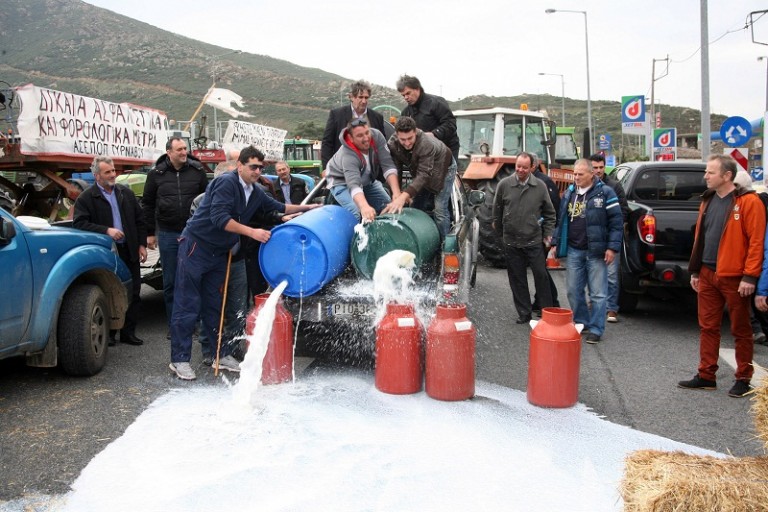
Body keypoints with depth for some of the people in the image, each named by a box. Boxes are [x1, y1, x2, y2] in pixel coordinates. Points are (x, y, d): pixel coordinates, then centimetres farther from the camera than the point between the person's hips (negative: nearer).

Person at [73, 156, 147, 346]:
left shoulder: (126, 193, 11)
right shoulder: (86, 198, -4)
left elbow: (140, 220, 14)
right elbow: (80, 223, -14)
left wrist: (142, 244, 7)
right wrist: (106, 230, -21)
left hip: (129, 252, 5)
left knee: (133, 294, 6)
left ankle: (128, 332, 16)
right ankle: (107, 333, 14)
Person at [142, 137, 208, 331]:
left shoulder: (197, 171, 1)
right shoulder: (156, 174, 2)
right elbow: (147, 204, 8)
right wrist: (149, 233, 6)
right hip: (167, 234, 0)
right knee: (170, 282, 6)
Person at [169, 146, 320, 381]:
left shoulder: (254, 193, 9)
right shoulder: (226, 182, -16)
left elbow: (278, 207, 24)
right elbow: (219, 218, -26)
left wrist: (307, 207, 19)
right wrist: (252, 232, -27)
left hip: (219, 253, 8)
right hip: (196, 247, -8)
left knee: (215, 306, 12)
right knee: (187, 305, -3)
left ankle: (223, 355, 18)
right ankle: (179, 359, 3)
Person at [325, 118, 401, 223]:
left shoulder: (376, 136, -26)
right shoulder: (347, 155, -38)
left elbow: (388, 166, -28)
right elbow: (354, 185, -52)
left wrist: (396, 192, -40)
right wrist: (364, 207, -70)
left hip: (367, 180, 6)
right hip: (343, 182, -6)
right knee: (359, 214, -28)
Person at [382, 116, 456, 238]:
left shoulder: (427, 145, -42)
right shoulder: (392, 144, -25)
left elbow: (424, 174, -46)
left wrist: (404, 195, -57)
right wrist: (398, 194, -29)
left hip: (443, 168, -6)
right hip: (420, 169, 6)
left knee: (440, 210, -14)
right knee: (416, 207, 8)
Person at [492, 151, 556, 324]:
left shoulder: (540, 186, 1)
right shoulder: (504, 185, 0)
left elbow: (550, 213, 10)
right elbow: (497, 211, 11)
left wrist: (548, 234, 5)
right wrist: (501, 232, 14)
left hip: (534, 241, -1)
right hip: (512, 243, 1)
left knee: (541, 276, 0)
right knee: (517, 280, 7)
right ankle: (524, 314, 18)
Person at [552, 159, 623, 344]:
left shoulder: (605, 193, -5)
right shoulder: (568, 194, 11)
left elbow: (616, 222, -7)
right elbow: (561, 221, 18)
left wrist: (612, 247, -12)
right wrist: (555, 242, 12)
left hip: (596, 252, -5)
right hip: (574, 251, 5)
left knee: (597, 293, 1)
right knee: (573, 291, 10)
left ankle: (596, 329, 8)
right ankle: (581, 323, 25)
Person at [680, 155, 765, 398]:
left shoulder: (748, 201, -11)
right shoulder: (708, 200, 11)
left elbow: (757, 241, -14)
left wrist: (750, 277, -17)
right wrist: (695, 271, 14)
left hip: (734, 277, -7)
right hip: (707, 275, 7)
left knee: (740, 330, 7)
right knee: (707, 327, 11)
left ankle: (743, 379, 18)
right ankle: (706, 376, 21)